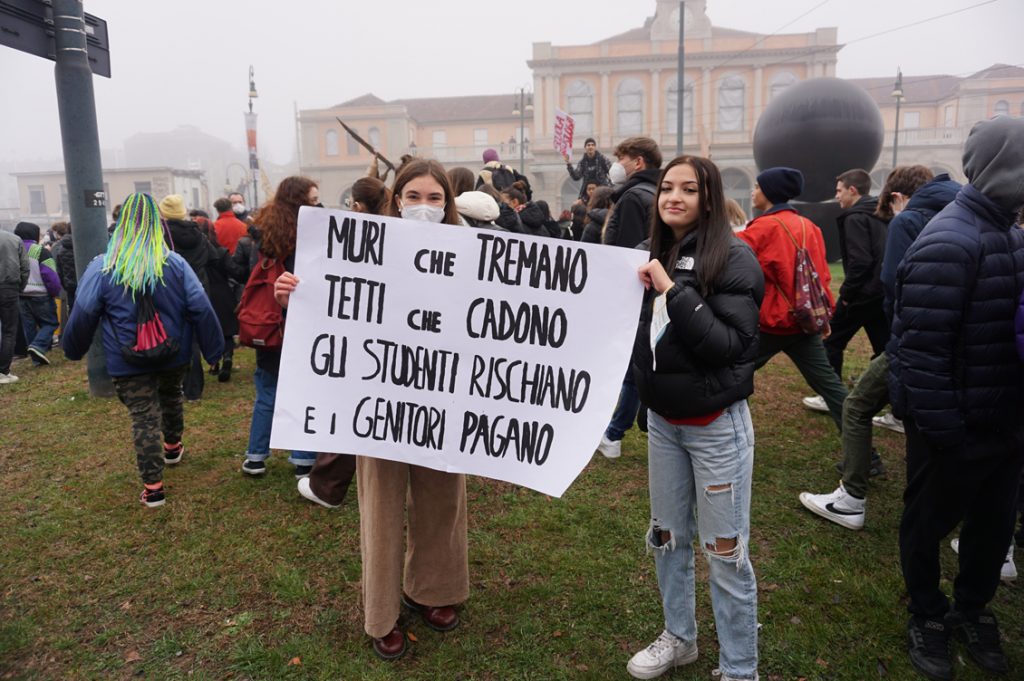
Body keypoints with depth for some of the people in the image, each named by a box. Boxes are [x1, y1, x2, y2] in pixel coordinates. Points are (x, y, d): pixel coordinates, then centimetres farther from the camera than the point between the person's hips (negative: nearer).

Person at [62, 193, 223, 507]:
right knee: (171, 397, 27)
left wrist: (73, 349, 14)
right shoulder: (175, 263, -6)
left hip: (128, 362, -2)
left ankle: (153, 486, 0)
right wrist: (213, 349, -2)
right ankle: (173, 446, 50)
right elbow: (201, 309, -8)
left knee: (144, 416, 1)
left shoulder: (102, 267, -9)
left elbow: (82, 314, -4)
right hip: (173, 355, 3)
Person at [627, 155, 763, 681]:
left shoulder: (733, 258, -12)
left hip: (716, 424, -6)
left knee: (724, 550, 5)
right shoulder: (651, 255, 4)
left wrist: (673, 292, -24)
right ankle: (678, 637, 40)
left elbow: (731, 343, -21)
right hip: (662, 419, 6)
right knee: (667, 536, 18)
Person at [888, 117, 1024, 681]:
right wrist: (939, 432, -22)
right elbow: (921, 348, -25)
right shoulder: (949, 243, -22)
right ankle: (927, 616, 34)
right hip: (955, 426, -8)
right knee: (929, 523, 13)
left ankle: (971, 609, 43)